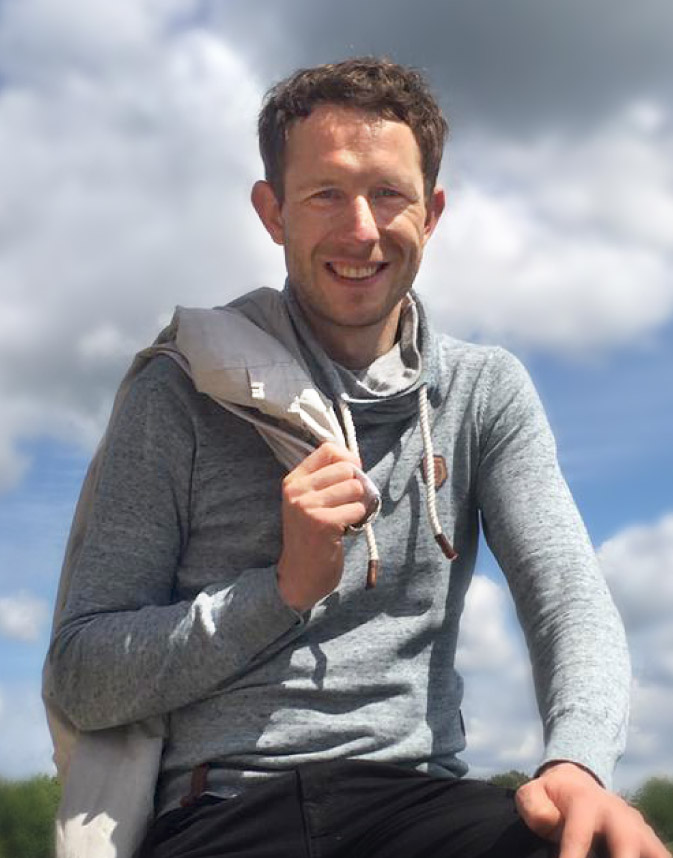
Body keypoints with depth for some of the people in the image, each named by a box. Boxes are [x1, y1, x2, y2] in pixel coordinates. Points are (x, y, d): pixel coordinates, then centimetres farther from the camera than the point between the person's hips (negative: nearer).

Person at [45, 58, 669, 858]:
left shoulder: (486, 392, 11)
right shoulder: (180, 396, 3)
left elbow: (569, 600, -1)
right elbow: (82, 680, 0)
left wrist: (578, 761, -22)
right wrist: (286, 586, -13)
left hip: (415, 794, 2)